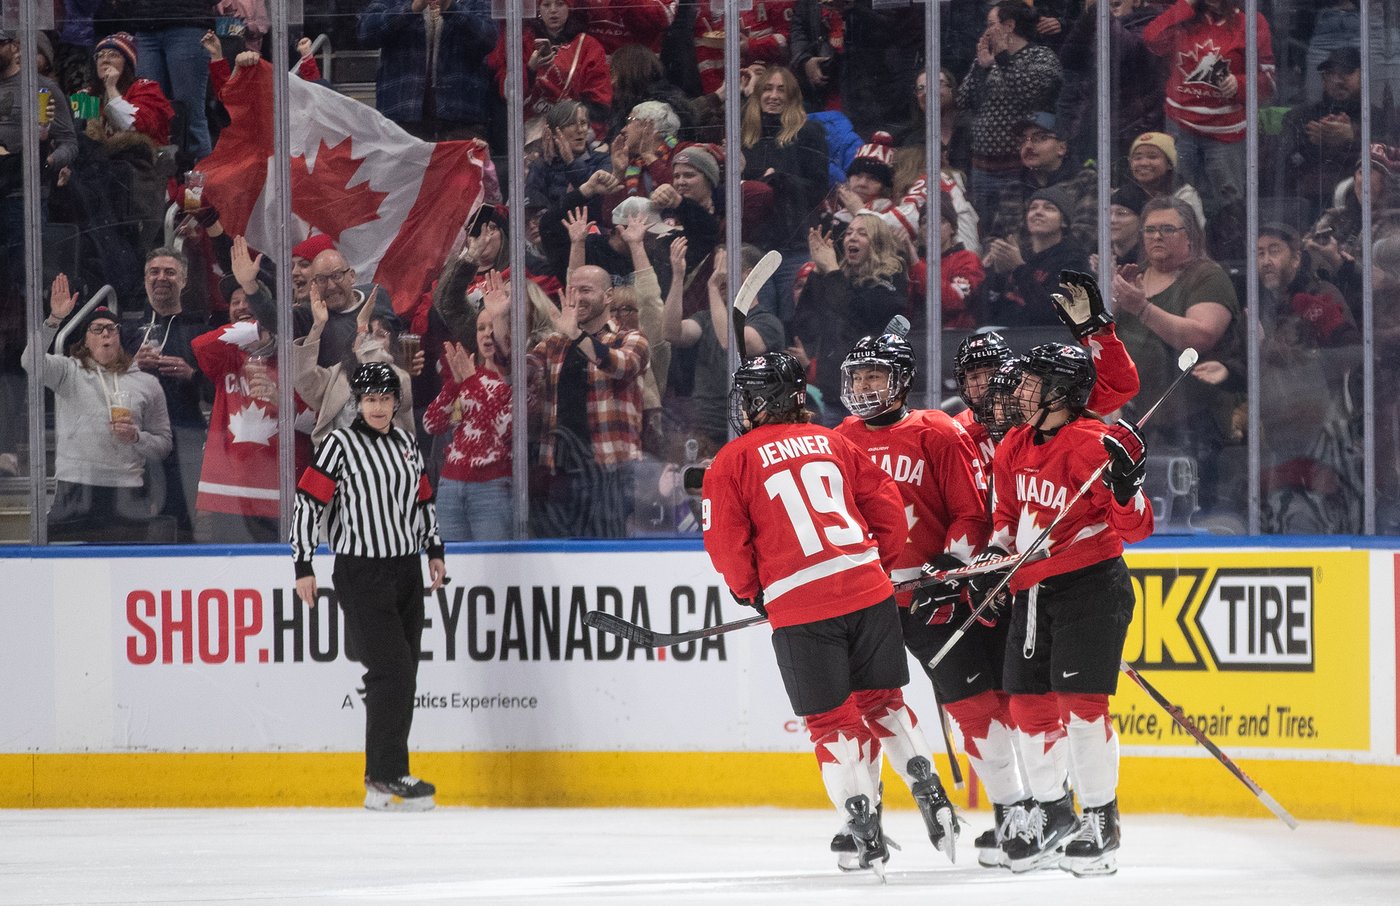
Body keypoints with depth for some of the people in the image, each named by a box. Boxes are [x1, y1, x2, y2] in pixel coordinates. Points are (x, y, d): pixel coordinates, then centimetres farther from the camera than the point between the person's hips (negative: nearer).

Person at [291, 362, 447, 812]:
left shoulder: (406, 443, 11)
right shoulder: (341, 444, -9)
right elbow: (307, 501, -11)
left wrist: (434, 550, 17)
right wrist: (303, 566, -14)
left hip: (406, 571, 7)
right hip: (361, 572, -7)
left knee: (404, 676, 6)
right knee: (391, 669, -15)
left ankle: (385, 778, 12)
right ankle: (387, 777, -12)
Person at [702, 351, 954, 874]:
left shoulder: (732, 462, 3)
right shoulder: (831, 443, 15)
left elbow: (726, 542, -1)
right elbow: (886, 503, 14)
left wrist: (752, 592, 16)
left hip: (800, 609, -4)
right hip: (868, 590, 4)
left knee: (830, 718, 6)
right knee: (882, 700, 19)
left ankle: (863, 828, 2)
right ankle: (931, 797, 11)